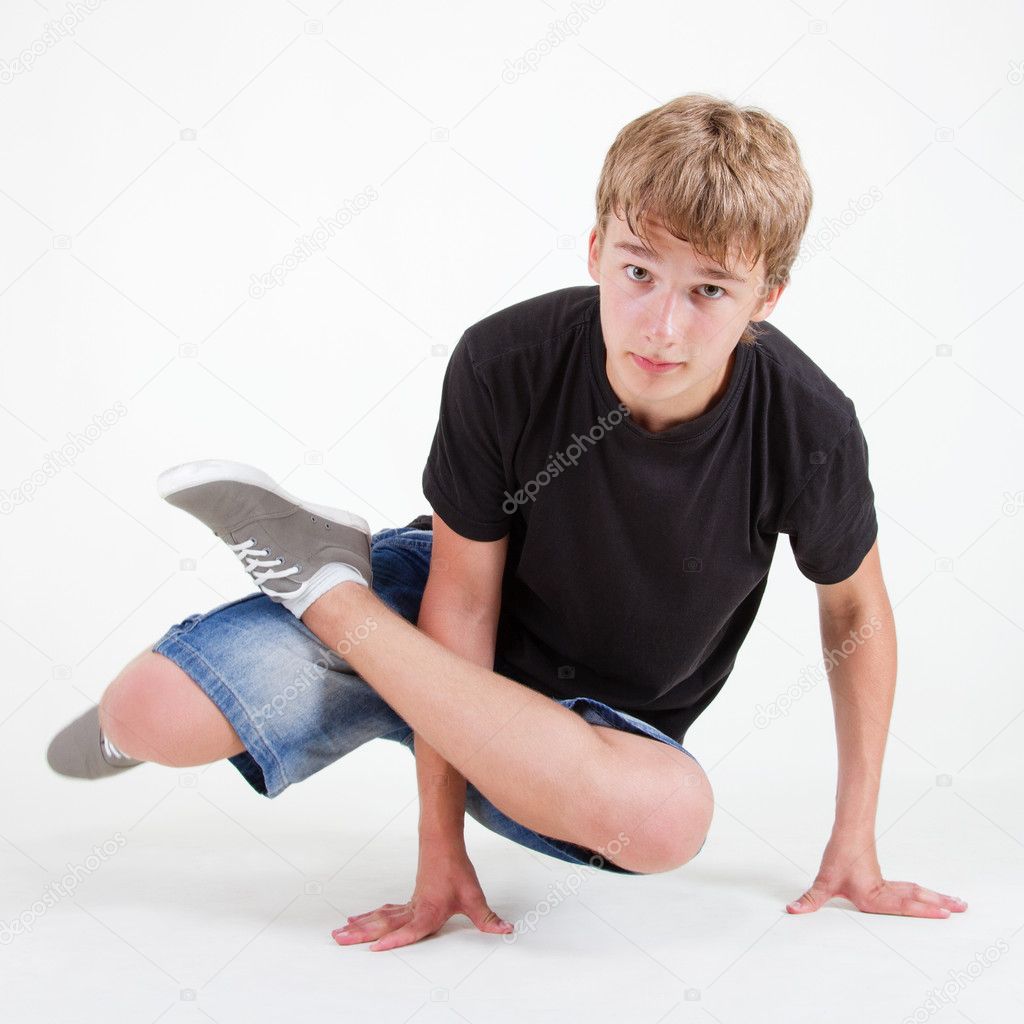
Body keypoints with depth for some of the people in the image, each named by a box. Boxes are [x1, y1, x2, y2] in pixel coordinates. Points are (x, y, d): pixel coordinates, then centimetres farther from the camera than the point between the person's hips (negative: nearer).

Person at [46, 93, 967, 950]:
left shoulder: (807, 428, -24)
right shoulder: (503, 365, -25)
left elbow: (856, 609, -5)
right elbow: (462, 601, -18)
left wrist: (854, 844, -5)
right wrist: (440, 846, -17)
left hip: (603, 722, 2)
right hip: (440, 614, -1)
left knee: (670, 812, -38)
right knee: (156, 716, -22)